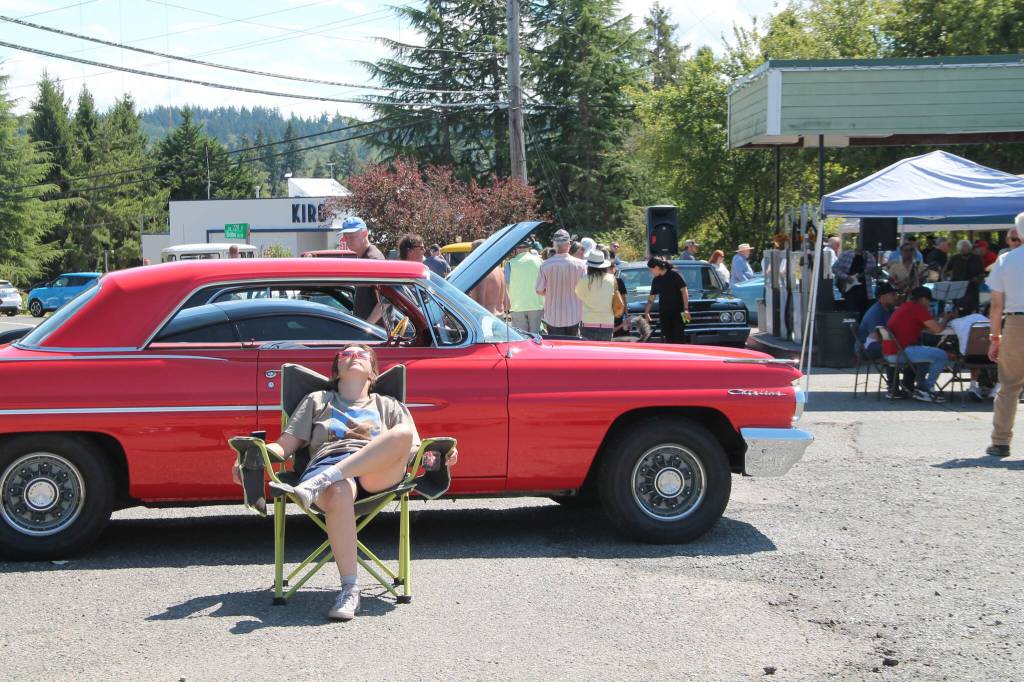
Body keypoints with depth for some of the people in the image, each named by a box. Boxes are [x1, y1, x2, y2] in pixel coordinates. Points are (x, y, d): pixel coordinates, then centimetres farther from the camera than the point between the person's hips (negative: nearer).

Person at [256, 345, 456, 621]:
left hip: (378, 474, 1)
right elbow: (285, 446, 25)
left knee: (403, 432, -34)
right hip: (327, 461, -1)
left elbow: (414, 450, 21)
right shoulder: (316, 401, 35)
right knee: (338, 494, -41)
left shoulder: (389, 406, 35)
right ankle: (350, 590, -39)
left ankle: (316, 485, -43)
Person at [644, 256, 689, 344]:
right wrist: (646, 313, 16)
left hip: (677, 311, -6)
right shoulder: (656, 280, 11)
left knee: (679, 337, -7)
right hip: (664, 312, 6)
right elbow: (651, 299, 19)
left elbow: (684, 291, -9)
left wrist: (686, 309, -15)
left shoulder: (674, 274, -7)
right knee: (668, 338, 4)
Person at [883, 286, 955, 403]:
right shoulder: (918, 308, -9)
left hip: (889, 352, 10)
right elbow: (937, 329, -10)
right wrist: (946, 318, 9)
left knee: (927, 352, 32)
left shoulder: (906, 307, 20)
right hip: (900, 352, -10)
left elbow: (923, 326, 30)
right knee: (941, 356, -10)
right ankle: (927, 390, 0)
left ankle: (921, 387, 27)